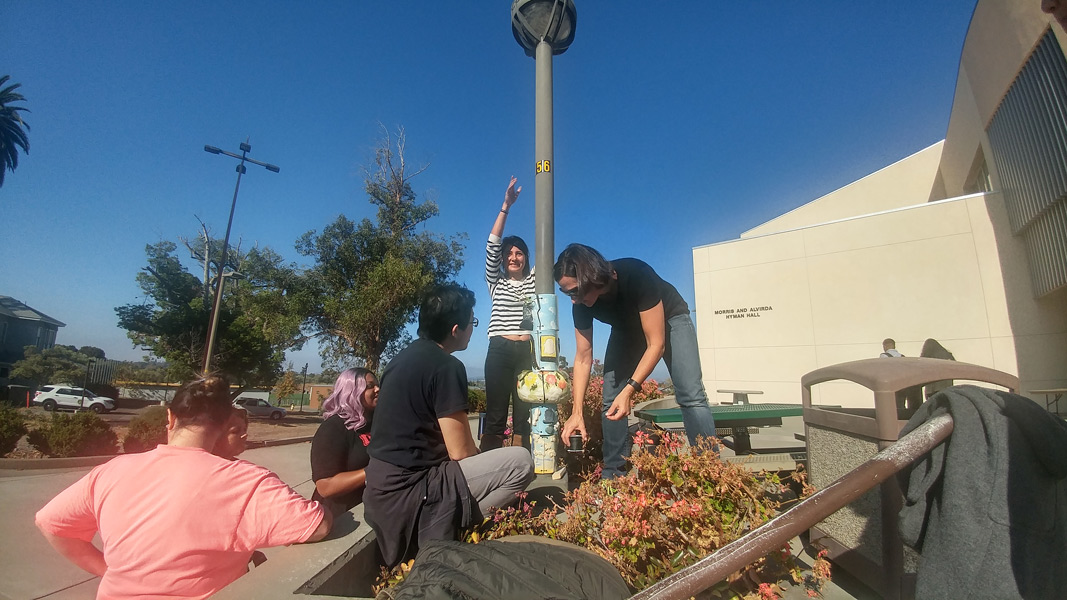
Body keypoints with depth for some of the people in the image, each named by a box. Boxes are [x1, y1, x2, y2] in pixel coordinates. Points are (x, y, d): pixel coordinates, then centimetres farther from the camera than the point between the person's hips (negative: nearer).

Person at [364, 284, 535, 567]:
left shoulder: (404, 356, 9)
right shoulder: (446, 366, -17)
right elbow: (460, 452, -14)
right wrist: (487, 469, 9)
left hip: (383, 485, 9)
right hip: (408, 490, -9)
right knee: (521, 461, -11)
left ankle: (434, 531, 11)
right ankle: (438, 537, -5)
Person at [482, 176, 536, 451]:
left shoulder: (532, 281, 15)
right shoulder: (496, 282, 14)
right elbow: (492, 246, 2)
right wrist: (506, 206, -5)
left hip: (528, 351, 1)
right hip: (500, 350, -1)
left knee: (524, 414, 3)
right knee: (495, 414, -2)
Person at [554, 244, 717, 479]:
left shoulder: (636, 276, -40)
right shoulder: (581, 304, -24)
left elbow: (656, 344, -35)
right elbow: (583, 358, -19)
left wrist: (629, 390, -42)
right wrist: (577, 412, -24)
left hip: (669, 320, -4)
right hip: (627, 328, 4)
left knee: (690, 395, -18)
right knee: (610, 401, -4)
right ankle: (612, 475, 6)